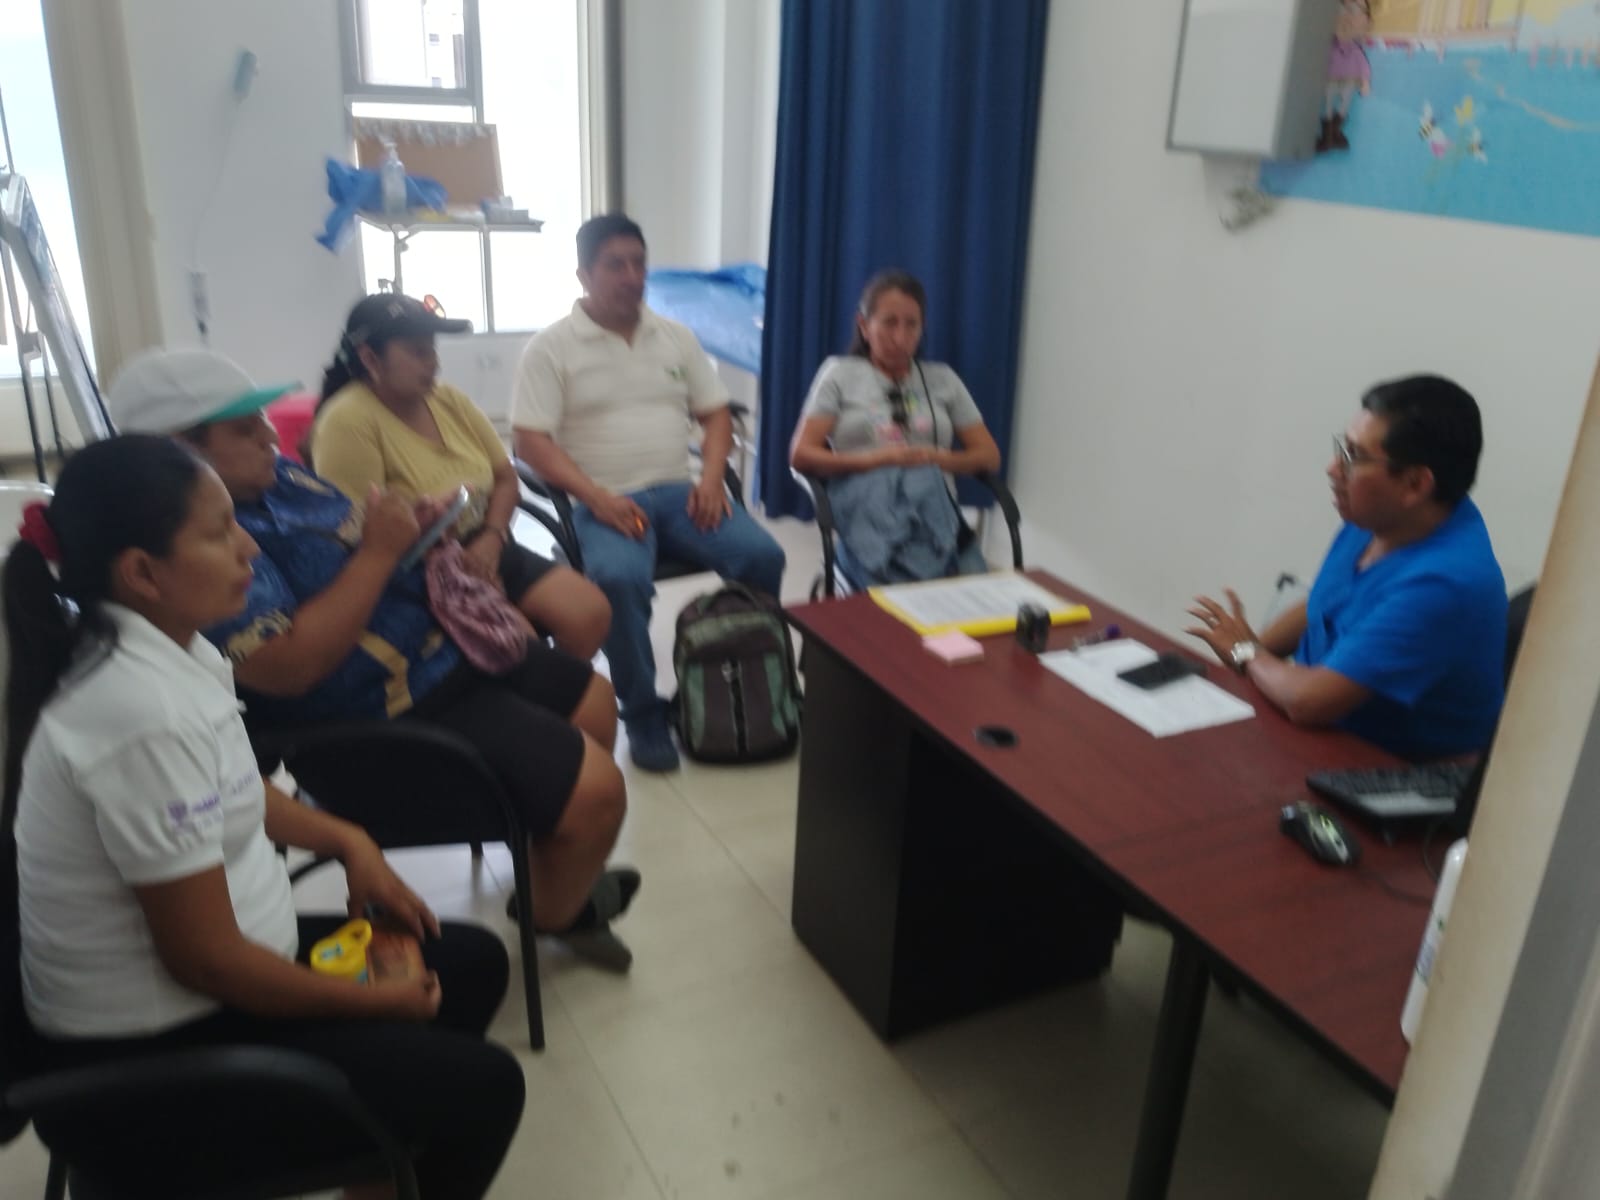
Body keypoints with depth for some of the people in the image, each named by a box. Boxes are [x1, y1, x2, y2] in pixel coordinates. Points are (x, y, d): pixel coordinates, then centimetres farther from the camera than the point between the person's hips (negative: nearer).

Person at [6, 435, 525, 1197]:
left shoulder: (157, 646, -2)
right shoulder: (146, 713, -31)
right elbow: (206, 959, -26)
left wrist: (348, 842, 3)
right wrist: (372, 1002, -13)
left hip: (193, 984, 9)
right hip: (145, 1056, -9)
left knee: (473, 961, 13)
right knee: (482, 1086, -9)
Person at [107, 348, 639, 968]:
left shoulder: (274, 475, 5)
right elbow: (290, 665, -31)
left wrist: (411, 527, -4)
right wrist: (380, 552, -27)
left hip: (442, 648, 10)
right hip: (394, 717, -10)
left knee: (595, 704, 20)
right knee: (596, 790, -14)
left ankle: (559, 867, 40)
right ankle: (556, 914, 19)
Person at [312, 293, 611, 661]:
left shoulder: (449, 400, 6)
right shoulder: (349, 422, -16)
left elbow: (505, 478, 12)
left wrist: (492, 538, -8)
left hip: (485, 547, 7)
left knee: (591, 613, -9)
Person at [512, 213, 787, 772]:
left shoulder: (675, 336, 15)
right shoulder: (551, 347, 1)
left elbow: (716, 414, 16)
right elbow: (531, 441, -6)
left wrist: (711, 477, -4)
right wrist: (596, 496, -19)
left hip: (680, 492, 4)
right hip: (605, 502, -4)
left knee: (762, 556, -22)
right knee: (620, 578, -36)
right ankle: (642, 713, -15)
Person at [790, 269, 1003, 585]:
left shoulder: (943, 379, 22)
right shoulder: (840, 373, 14)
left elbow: (989, 455, 19)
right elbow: (801, 455, 5)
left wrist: (939, 459, -2)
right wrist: (875, 460, -8)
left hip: (933, 503, 3)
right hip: (869, 506, -3)